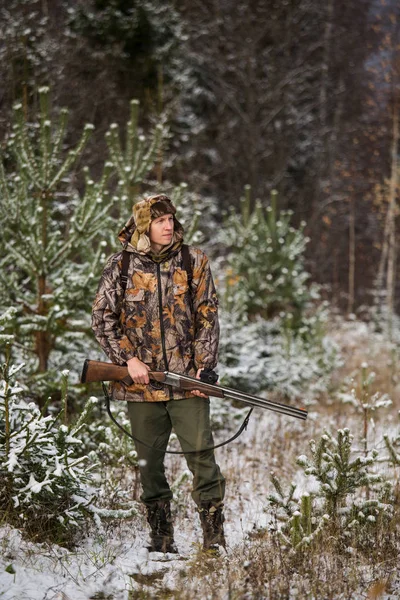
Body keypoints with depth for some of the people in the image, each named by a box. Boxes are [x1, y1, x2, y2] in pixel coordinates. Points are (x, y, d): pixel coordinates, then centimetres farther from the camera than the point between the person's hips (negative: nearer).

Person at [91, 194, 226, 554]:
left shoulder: (193, 261, 5)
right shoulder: (121, 265, 4)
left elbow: (208, 317, 5)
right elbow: (102, 318, 4)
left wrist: (202, 367, -4)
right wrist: (129, 359, -7)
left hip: (187, 378, -1)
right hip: (141, 380, 1)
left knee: (201, 455, -9)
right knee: (149, 463, 6)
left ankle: (214, 540, -6)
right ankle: (161, 543, 15)